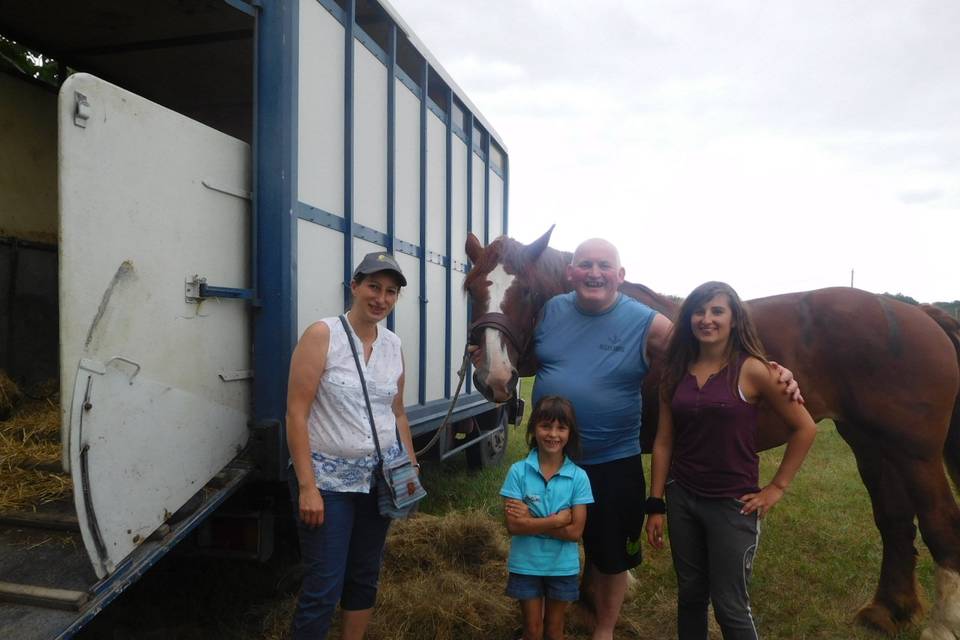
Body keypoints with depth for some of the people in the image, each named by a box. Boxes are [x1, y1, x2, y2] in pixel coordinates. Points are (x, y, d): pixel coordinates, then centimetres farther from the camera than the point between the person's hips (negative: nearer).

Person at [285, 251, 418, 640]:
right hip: (328, 477, -5)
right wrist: (307, 487, -17)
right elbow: (296, 413, -14)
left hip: (381, 475, 6)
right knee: (324, 589, 0)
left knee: (365, 577, 16)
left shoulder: (393, 345, 6)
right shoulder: (322, 336, -11)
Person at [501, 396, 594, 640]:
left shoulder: (578, 477, -12)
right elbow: (513, 525, -17)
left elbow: (575, 531, -15)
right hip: (526, 565, -1)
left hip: (563, 567, 1)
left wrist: (531, 520, -20)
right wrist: (556, 520, -21)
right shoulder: (518, 471, -13)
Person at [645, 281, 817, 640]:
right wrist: (655, 505, 2)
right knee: (689, 595, 18)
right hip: (681, 498, 4)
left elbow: (804, 428, -5)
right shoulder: (676, 373, 1)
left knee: (730, 607, 6)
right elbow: (663, 442, 3)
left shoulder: (752, 370, -11)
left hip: (732, 504, -4)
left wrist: (777, 487, -5)